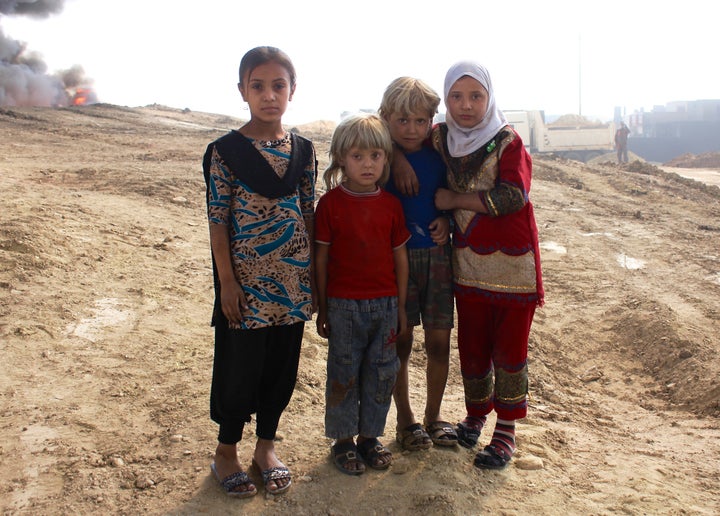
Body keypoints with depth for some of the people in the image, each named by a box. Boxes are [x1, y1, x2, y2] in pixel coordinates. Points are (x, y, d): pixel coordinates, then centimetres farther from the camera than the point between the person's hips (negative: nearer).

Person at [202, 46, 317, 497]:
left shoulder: (303, 150, 4)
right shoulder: (226, 150, -6)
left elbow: (309, 214, 8)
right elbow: (218, 220, -6)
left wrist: (313, 272, 6)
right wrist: (227, 281, -10)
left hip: (291, 277, 4)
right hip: (246, 278, -3)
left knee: (282, 365, 12)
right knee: (240, 364, 6)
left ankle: (266, 446, 32)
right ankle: (226, 451, 27)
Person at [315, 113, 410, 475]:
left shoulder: (391, 204, 1)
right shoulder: (331, 203, -7)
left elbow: (400, 257, 6)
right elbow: (321, 258, -3)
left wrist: (401, 306, 6)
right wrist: (322, 308, -2)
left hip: (385, 304, 3)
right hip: (344, 305, -3)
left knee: (382, 373, 11)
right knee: (344, 374, 8)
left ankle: (370, 435, 29)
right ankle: (343, 440, 24)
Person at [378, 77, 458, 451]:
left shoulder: (437, 156, 2)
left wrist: (446, 221, -5)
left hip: (437, 254, 3)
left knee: (439, 342, 6)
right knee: (400, 342, 5)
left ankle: (433, 416, 25)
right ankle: (405, 419, 23)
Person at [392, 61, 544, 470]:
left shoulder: (508, 141, -9)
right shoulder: (440, 138, 4)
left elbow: (513, 195, -20)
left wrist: (454, 199, -14)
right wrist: (399, 160, -5)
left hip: (513, 265, -4)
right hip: (468, 263, 4)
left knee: (509, 348, 4)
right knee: (472, 345, 13)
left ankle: (506, 432, 17)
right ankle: (476, 415, 33)